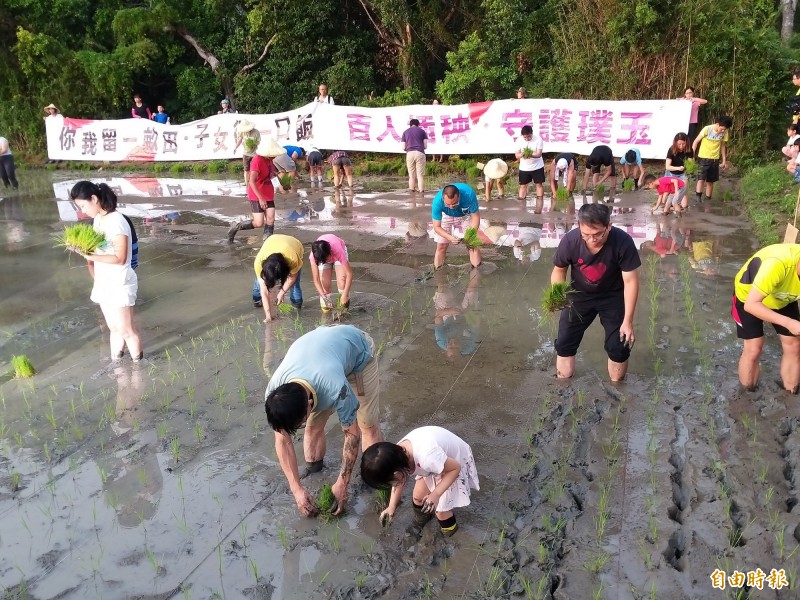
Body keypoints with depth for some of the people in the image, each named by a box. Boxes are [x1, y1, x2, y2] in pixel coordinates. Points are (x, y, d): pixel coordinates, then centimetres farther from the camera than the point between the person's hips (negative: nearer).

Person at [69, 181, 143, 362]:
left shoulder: (116, 222, -21)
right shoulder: (98, 219, 6)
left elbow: (120, 258, -24)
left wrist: (91, 256, -28)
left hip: (119, 285, -8)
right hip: (104, 283, 8)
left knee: (126, 330, 4)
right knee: (114, 328, 18)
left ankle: (137, 364, 20)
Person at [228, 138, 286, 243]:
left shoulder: (269, 159, 2)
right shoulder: (257, 161, -23)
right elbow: (252, 181, -30)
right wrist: (261, 198, -34)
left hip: (268, 194, 7)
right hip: (257, 195, -7)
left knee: (271, 219, -2)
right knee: (258, 223, -6)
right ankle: (235, 228, 16)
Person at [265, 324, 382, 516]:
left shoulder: (335, 389, -44)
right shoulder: (274, 392, -30)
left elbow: (352, 435, -27)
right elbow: (282, 441, -16)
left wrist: (341, 485, -19)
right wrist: (297, 489, -16)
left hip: (358, 348, -4)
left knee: (368, 424, -9)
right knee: (313, 425, 0)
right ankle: (312, 473, 22)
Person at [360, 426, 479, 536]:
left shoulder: (427, 457, -45)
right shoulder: (398, 454, -21)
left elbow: (455, 468, -27)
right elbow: (400, 481, 1)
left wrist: (435, 495, -29)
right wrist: (392, 506, 2)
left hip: (455, 464, -6)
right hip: (439, 461, 6)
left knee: (440, 511, 3)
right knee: (417, 496, 13)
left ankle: (449, 529, 34)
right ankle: (420, 521, 44)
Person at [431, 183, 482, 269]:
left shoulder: (468, 194, -40)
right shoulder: (437, 201, -38)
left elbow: (475, 216, -27)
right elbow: (437, 227, -27)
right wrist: (450, 237, -44)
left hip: (466, 215, 0)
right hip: (446, 216, 0)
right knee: (441, 246, -1)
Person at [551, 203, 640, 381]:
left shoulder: (623, 242, -31)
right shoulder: (570, 240, -27)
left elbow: (630, 281, -22)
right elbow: (559, 270, -7)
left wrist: (627, 321, -21)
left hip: (612, 297, -1)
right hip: (579, 296, 1)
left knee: (619, 345, -3)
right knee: (564, 342, 3)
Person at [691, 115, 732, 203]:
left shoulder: (725, 132, -4)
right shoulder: (707, 129, -16)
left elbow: (722, 146, 9)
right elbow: (696, 141, -9)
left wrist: (724, 161, 10)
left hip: (715, 159, 4)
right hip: (703, 158, -4)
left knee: (710, 181, 9)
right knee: (701, 178, -16)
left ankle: (708, 200, 16)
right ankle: (698, 197, -15)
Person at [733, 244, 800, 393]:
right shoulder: (777, 264, -44)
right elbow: (750, 304, -40)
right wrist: (788, 323, -46)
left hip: (783, 299, 5)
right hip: (749, 296, -5)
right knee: (753, 349, -5)